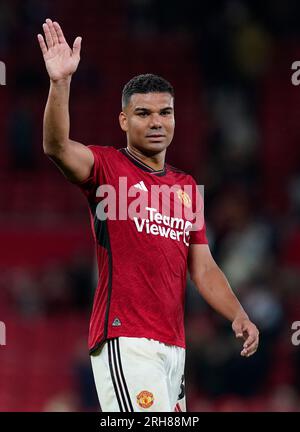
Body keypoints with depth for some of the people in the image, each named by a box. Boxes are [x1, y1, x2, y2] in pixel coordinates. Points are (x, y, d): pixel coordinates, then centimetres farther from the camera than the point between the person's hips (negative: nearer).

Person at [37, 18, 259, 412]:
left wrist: (238, 315, 1)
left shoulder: (187, 187, 18)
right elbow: (57, 147, -20)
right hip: (124, 340, -7)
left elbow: (203, 268, 17)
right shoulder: (108, 167, 1)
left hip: (173, 346, 7)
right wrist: (60, 82, -34)